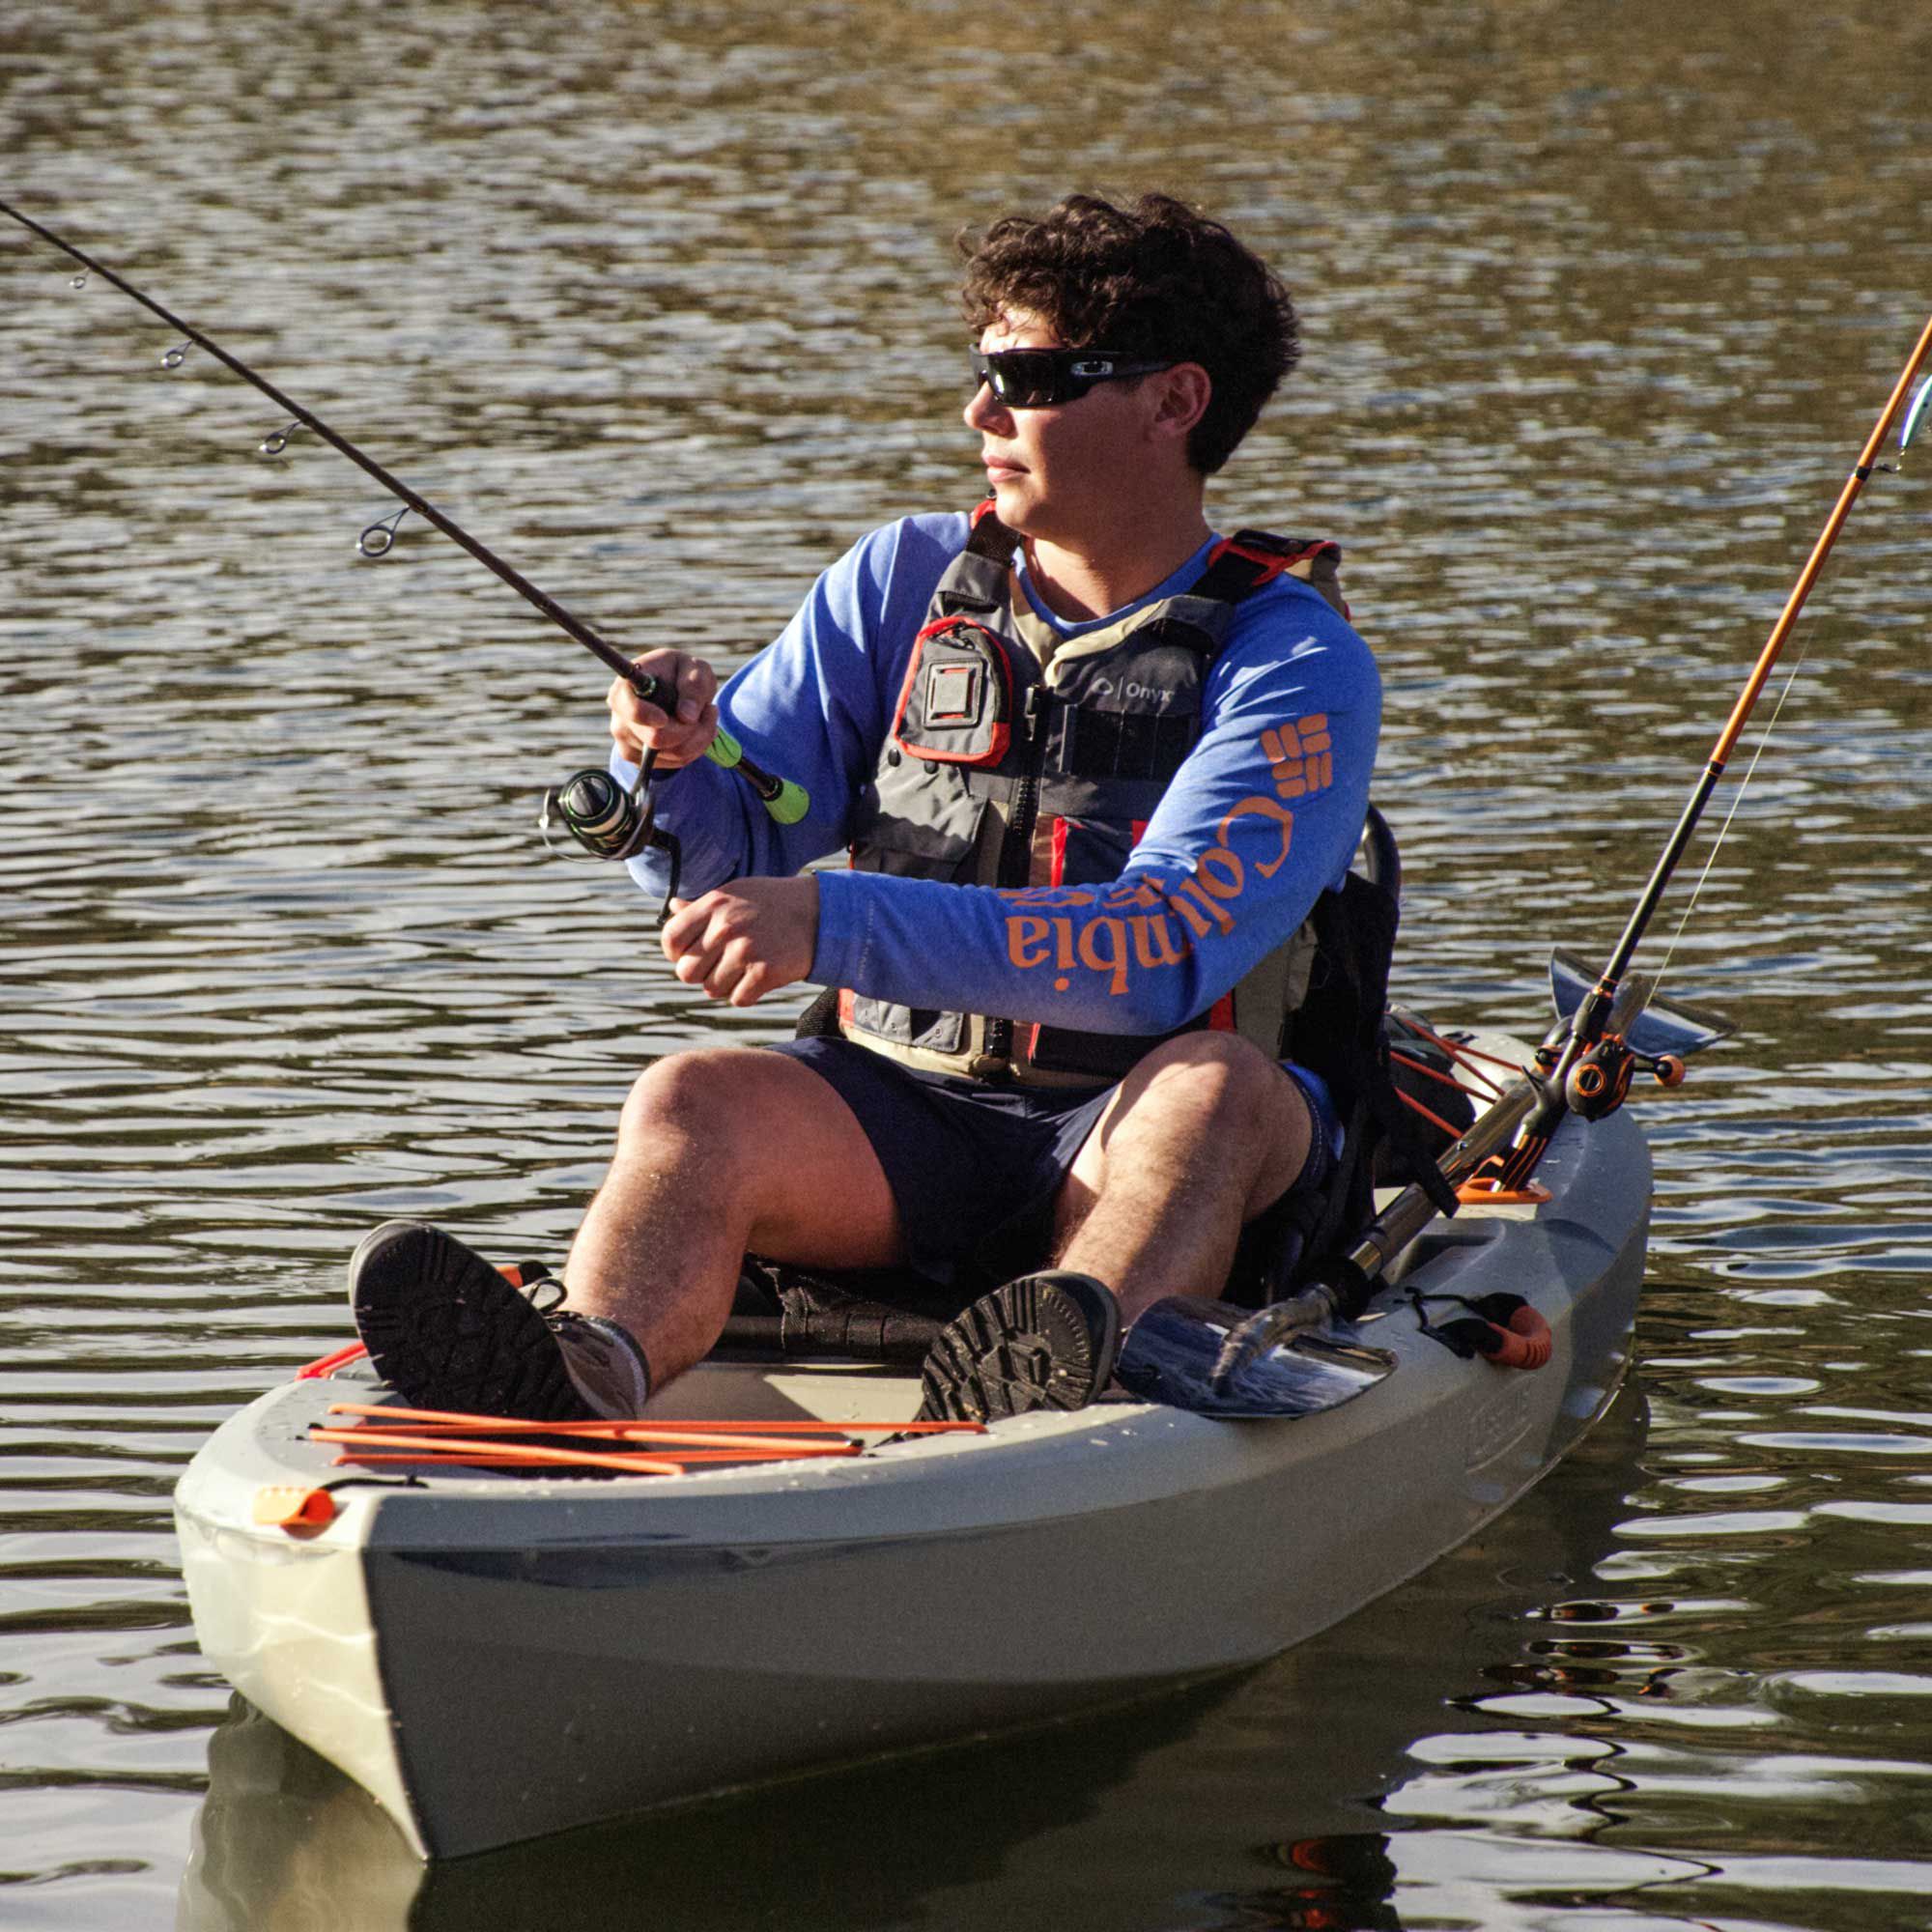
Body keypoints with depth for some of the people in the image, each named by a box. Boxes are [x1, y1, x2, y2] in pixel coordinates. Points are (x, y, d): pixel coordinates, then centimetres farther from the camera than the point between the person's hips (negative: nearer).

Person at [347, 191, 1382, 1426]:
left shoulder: (1296, 663, -7)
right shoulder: (904, 583, 9)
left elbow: (1170, 945, -22)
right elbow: (728, 855, 6)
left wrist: (839, 923, -31)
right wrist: (672, 767, -19)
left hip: (1134, 1140, -3)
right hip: (904, 1118, 3)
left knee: (1214, 1086, -35)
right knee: (695, 1104, -26)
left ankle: (1084, 1348, -64)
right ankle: (572, 1375, -56)